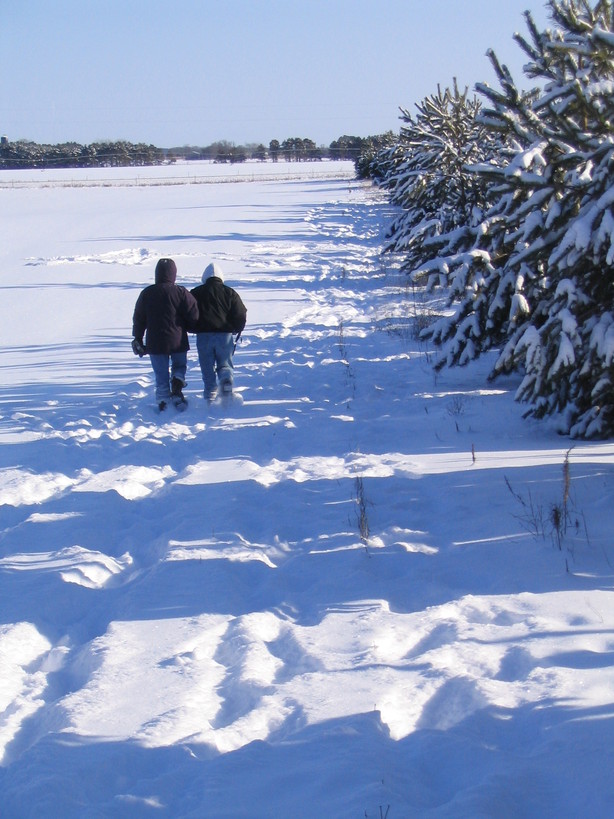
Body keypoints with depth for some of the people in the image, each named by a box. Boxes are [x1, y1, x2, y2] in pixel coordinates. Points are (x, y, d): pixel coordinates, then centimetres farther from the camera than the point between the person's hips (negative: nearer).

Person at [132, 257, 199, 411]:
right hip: (178, 341, -1)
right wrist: (184, 327, 12)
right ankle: (177, 384, -5)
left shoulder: (146, 293, 0)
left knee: (161, 376, 9)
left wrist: (138, 339, 19)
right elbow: (193, 315, -8)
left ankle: (163, 403, 6)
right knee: (180, 366, 22)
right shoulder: (181, 292, -9)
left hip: (155, 343, 1)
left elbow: (138, 319, 7)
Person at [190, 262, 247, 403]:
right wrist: (236, 329, 20)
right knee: (225, 364, 11)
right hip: (224, 335, 0)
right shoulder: (230, 293, 6)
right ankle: (227, 380, -19)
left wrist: (195, 329, 23)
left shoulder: (196, 293, 7)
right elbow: (241, 315, 2)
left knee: (207, 368, 8)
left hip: (203, 336, 0)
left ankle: (210, 395, -1)